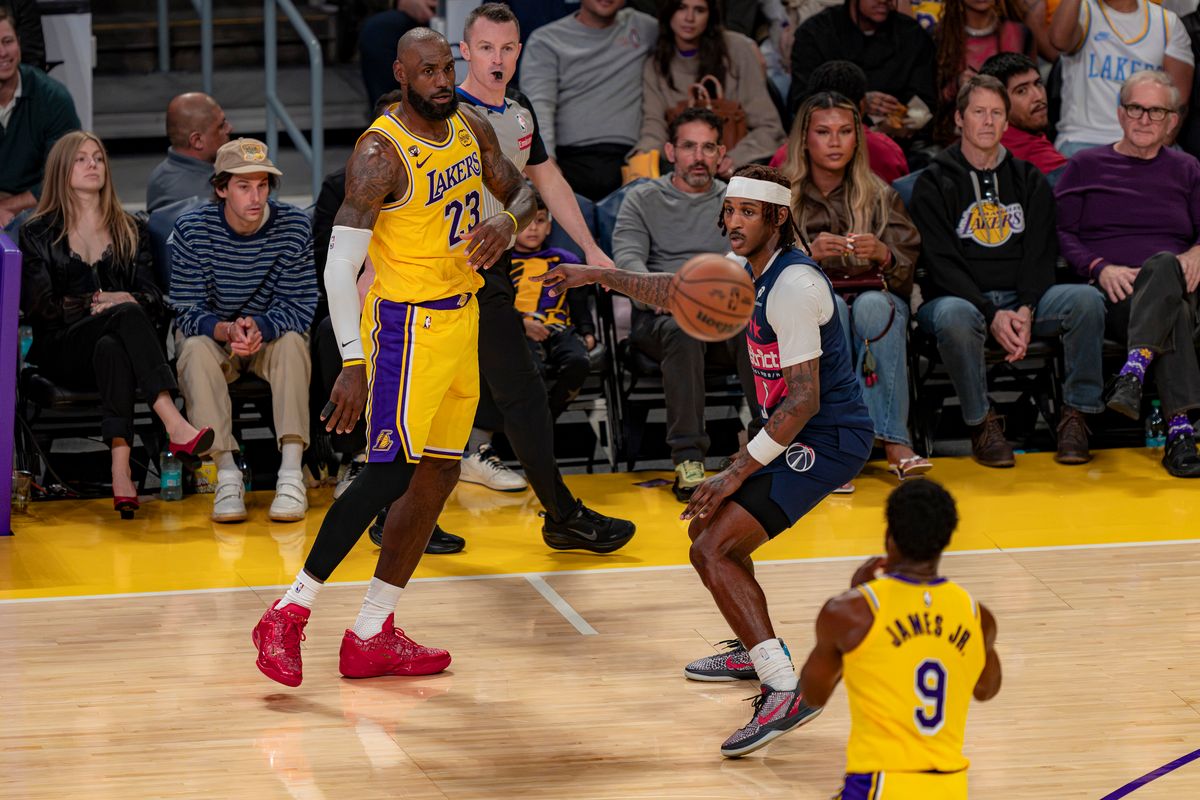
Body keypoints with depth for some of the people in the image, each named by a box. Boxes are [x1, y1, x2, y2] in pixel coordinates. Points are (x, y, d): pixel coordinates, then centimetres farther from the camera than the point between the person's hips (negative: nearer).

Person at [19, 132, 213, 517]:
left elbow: (153, 299, 12)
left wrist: (128, 299, -11)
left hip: (114, 339, 2)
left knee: (112, 349, -39)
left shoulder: (131, 231, 22)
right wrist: (96, 303, -9)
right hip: (62, 351, -2)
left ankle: (120, 469, -56)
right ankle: (176, 427, -56)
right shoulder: (38, 233, 14)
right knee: (127, 316, -36)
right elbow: (38, 305, 2)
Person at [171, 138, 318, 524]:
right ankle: (226, 474, -37)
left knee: (292, 343, -32)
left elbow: (299, 307, -14)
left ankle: (291, 474, -37)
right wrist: (226, 331, -36)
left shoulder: (294, 225, -14)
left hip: (271, 334, 1)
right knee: (197, 350, -33)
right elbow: (187, 312, -15)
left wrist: (259, 327, -35)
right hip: (212, 333, -1)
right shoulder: (192, 230, -15)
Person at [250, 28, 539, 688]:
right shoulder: (380, 153, -18)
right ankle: (288, 615, -8)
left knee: (438, 477, 8)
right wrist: (353, 364, -27)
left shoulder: (471, 130, 5)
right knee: (390, 473, -16)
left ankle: (371, 638, 14)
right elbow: (340, 267, -21)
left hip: (460, 318, 8)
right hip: (407, 323, -8)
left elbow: (521, 194, 20)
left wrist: (506, 222, -5)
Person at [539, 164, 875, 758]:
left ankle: (785, 692, -24)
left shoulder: (793, 285, -23)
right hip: (797, 433, 10)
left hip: (827, 439, -10)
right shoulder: (750, 267, 7)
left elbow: (805, 399, -26)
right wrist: (601, 276, 16)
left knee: (714, 550, -19)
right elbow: (675, 291, 26)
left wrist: (738, 473, -22)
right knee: (709, 521, 25)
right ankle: (756, 650, 41)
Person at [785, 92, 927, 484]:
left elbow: (907, 271, 2)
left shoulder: (879, 196, 12)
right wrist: (808, 254, -22)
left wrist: (883, 256, -21)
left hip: (875, 298, 1)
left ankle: (894, 441, -38)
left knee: (873, 306, -35)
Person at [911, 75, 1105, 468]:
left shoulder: (1030, 181, 15)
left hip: (1023, 299, 3)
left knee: (1087, 299, -25)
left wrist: (1025, 310, -13)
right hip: (960, 297, -3)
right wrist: (992, 315, -20)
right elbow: (942, 263, -6)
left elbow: (1041, 254, 7)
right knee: (953, 315, -40)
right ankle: (981, 423, -23)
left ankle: (1076, 415, -18)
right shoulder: (934, 184, 3)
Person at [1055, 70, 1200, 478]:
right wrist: (1100, 268, -11)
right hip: (1111, 295, -1)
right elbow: (1060, 234, 8)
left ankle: (1134, 370, -57)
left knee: (1163, 264, -40)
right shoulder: (1085, 167, 19)